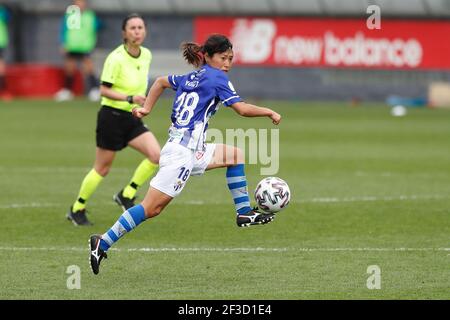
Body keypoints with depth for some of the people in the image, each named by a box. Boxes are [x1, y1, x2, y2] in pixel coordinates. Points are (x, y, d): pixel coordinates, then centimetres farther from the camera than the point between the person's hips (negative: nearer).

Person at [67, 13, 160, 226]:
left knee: (156, 155, -13)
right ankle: (77, 210, 20)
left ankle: (126, 195, 3)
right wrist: (130, 98, -26)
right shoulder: (116, 58, -18)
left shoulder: (146, 55, 3)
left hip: (132, 118, 6)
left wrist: (140, 103, 12)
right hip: (112, 116, -6)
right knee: (102, 168, 2)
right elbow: (104, 90, -17)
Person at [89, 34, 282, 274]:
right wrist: (269, 113, -1)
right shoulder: (216, 78, -7)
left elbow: (161, 82, 33)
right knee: (152, 208, -11)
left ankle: (244, 213, 18)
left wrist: (146, 108, 34)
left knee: (235, 154, 19)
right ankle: (103, 243, -11)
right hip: (182, 152, -10)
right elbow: (242, 109, -13)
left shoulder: (191, 78, 18)